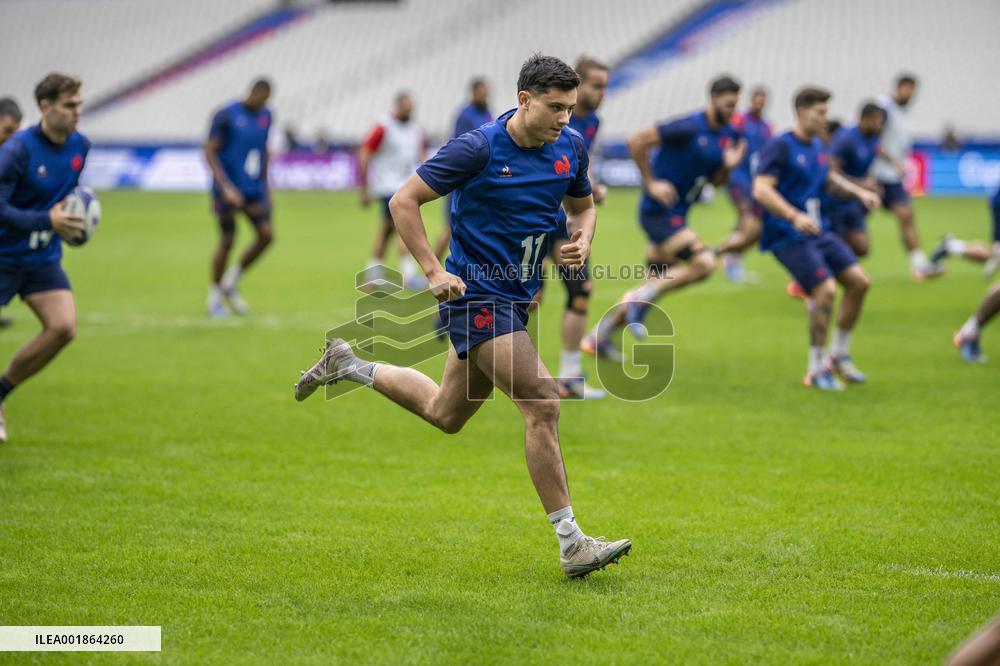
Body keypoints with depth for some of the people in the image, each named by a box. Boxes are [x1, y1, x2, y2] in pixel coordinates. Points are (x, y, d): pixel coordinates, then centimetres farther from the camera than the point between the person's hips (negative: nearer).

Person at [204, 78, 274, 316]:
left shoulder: (265, 115, 7)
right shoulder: (226, 115, -12)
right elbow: (209, 152, -15)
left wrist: (265, 184, 18)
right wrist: (226, 187, -23)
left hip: (254, 189, 6)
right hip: (229, 188, -6)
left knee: (267, 234, -6)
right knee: (227, 241, -3)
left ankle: (231, 282, 12)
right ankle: (214, 296, 15)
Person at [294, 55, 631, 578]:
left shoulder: (570, 146, 1)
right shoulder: (478, 148, -17)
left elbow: (582, 205, 19)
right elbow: (403, 201, -11)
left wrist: (582, 240, -4)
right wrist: (434, 272, -17)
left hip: (519, 295, 8)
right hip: (476, 294, -8)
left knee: (445, 414, 21)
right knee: (543, 404, -18)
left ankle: (347, 364, 42)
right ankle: (571, 544, -14)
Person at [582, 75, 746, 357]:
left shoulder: (729, 135, 6)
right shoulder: (689, 127, -19)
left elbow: (715, 180, 14)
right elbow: (637, 141, -20)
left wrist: (728, 166, -7)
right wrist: (651, 183, -17)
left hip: (676, 214, 9)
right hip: (659, 211, -9)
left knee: (655, 283, 15)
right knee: (704, 263, -22)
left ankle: (598, 338, 26)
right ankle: (641, 299, -7)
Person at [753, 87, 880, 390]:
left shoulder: (817, 146, 12)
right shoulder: (780, 146, -13)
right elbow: (761, 189, -24)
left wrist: (859, 192, 21)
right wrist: (795, 217, -35)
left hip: (819, 231, 9)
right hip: (789, 237, -9)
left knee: (859, 282, 2)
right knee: (826, 290, -20)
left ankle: (840, 354, 18)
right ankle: (817, 369, -5)